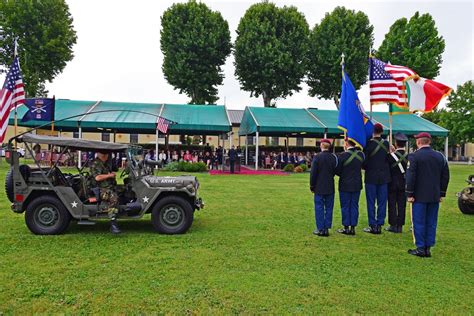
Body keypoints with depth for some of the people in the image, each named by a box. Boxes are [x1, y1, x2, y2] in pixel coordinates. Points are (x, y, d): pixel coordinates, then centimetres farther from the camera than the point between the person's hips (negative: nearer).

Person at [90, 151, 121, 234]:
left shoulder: (107, 163, 21)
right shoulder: (95, 164, -7)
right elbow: (97, 177, -21)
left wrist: (113, 173, 15)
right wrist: (109, 175, -11)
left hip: (110, 187, 10)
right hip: (101, 190, -10)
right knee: (114, 198, -33)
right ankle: (113, 224, -36)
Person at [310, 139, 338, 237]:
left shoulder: (317, 157, -11)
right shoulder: (334, 157, -1)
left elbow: (313, 173, -10)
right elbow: (336, 172, 6)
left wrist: (312, 186, -1)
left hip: (319, 188, -3)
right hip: (330, 188, 3)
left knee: (319, 208, 4)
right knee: (329, 208, 10)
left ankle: (320, 229, 7)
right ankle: (326, 228, 14)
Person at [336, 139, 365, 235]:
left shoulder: (343, 156, -16)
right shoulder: (361, 154, -2)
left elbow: (337, 171, -9)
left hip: (345, 185, -4)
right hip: (357, 185, 4)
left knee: (345, 207, 6)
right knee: (354, 206, 11)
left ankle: (346, 227, 12)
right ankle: (353, 227, 16)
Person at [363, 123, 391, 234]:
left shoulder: (368, 144, -13)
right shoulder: (386, 144, 1)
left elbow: (365, 161, -11)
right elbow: (388, 159, 7)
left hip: (371, 177, -4)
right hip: (384, 176, 4)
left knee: (371, 202, 3)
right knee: (382, 202, 9)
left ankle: (372, 226, 6)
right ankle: (379, 225, 13)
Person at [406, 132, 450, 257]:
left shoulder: (414, 156, -11)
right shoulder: (440, 156, 7)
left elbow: (411, 176, -14)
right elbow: (445, 176, 10)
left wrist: (410, 194, -7)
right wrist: (442, 193, 16)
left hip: (420, 196, -5)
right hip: (435, 196, 5)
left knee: (419, 222, 3)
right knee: (431, 222, 11)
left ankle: (420, 248, 7)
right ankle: (428, 248, 15)